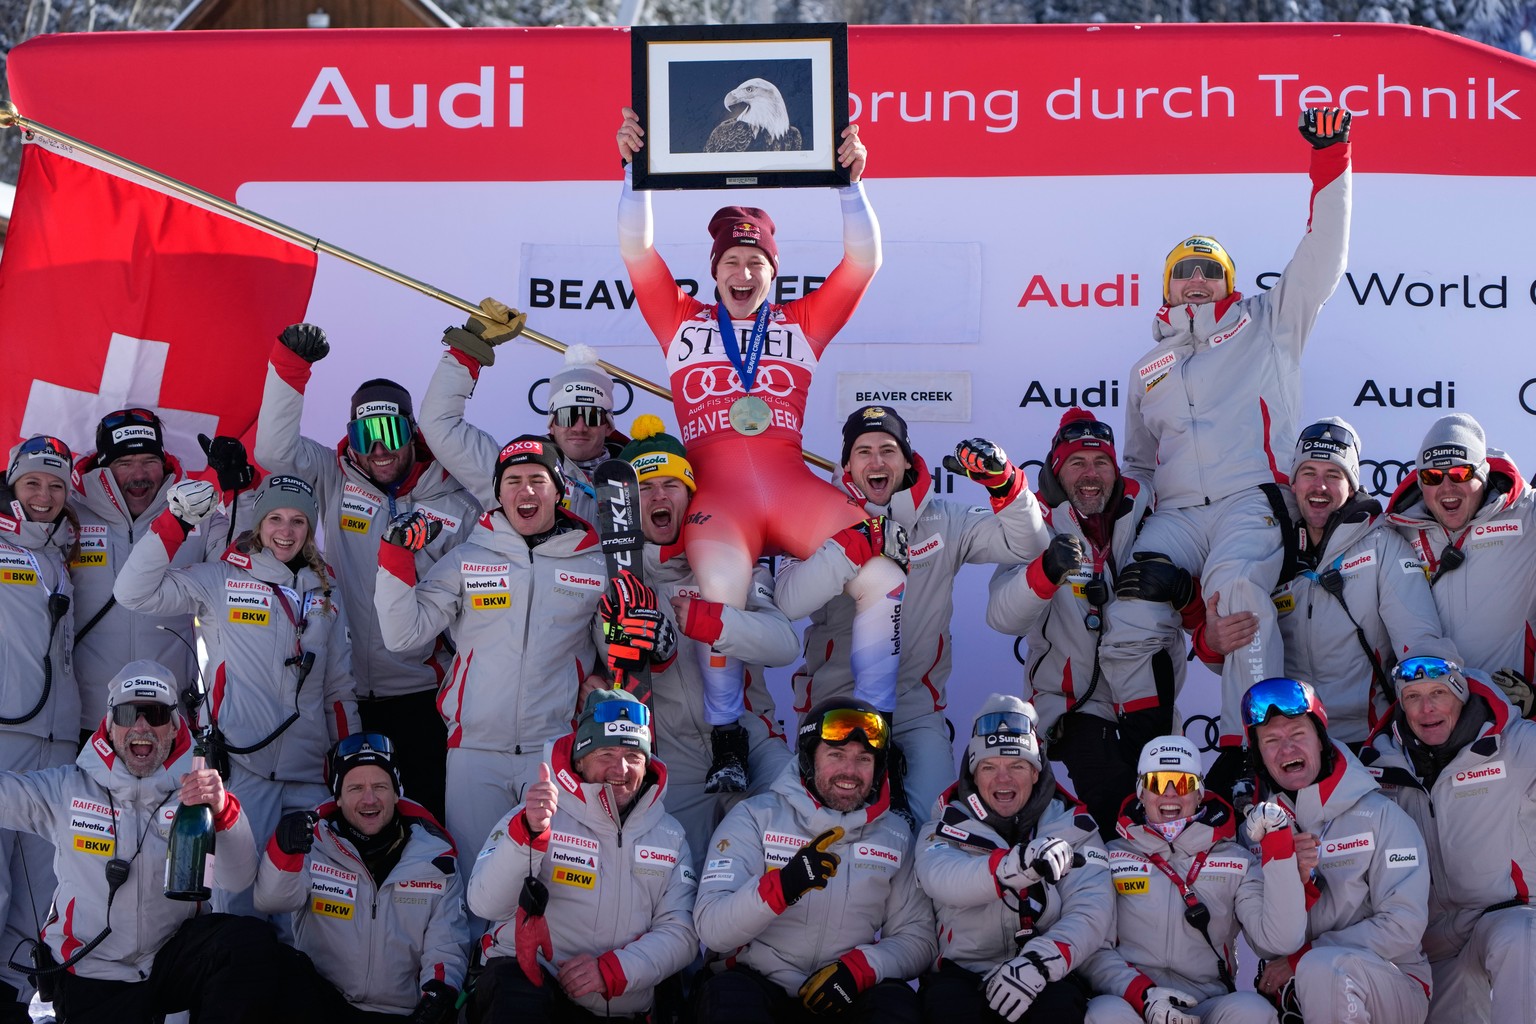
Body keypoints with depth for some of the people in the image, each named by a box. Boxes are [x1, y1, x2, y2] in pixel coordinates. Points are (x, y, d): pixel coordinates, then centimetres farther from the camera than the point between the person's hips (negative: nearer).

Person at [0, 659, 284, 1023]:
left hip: (173, 956, 0)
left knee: (253, 939, -25)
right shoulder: (68, 789, 1)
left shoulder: (195, 792, 0)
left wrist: (223, 811, -33)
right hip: (93, 978, 0)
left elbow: (237, 880, -14)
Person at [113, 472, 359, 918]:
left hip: (313, 774, 4)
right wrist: (175, 522, -15)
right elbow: (134, 593, -9)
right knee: (239, 887, -6)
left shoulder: (325, 592, 15)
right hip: (242, 765, -4)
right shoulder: (220, 581, 2)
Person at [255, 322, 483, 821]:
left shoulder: (455, 502, 2)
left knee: (428, 811, 0)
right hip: (345, 690, 1)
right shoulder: (334, 480, 5)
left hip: (420, 691, -1)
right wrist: (290, 364, -16)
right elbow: (274, 448, -8)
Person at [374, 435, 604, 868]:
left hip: (560, 749, 0)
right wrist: (396, 555, -5)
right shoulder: (467, 559, 9)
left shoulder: (596, 565, 8)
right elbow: (404, 633, 3)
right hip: (475, 747, 1)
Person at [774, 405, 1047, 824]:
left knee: (931, 819, -13)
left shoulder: (943, 522, 2)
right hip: (834, 701, -1)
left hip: (916, 709, 1)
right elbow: (791, 601, -20)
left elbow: (1025, 545, -4)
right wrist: (851, 545, -30)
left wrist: (1004, 481, -20)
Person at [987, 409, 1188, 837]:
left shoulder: (1145, 509, 1)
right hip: (1075, 702, -3)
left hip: (1148, 697, 3)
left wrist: (1178, 584, -19)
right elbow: (1003, 617, -24)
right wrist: (1047, 570, -43)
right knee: (1112, 801, -23)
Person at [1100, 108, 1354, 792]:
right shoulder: (1147, 370, 30)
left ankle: (1246, 751, -36)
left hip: (1252, 502, -4)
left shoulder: (1266, 325, 19)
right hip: (1173, 516, 4)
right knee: (1130, 618, -22)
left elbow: (1321, 256, 10)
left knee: (1235, 585, -36)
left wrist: (1329, 163, 1)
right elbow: (1137, 459, 38)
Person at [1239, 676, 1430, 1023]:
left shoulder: (1380, 816, -6)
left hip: (1394, 987, -3)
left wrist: (1300, 960, -12)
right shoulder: (1258, 828, 4)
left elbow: (1403, 928, -12)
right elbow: (1266, 945, 0)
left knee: (1322, 968, -35)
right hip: (1293, 994, 3)